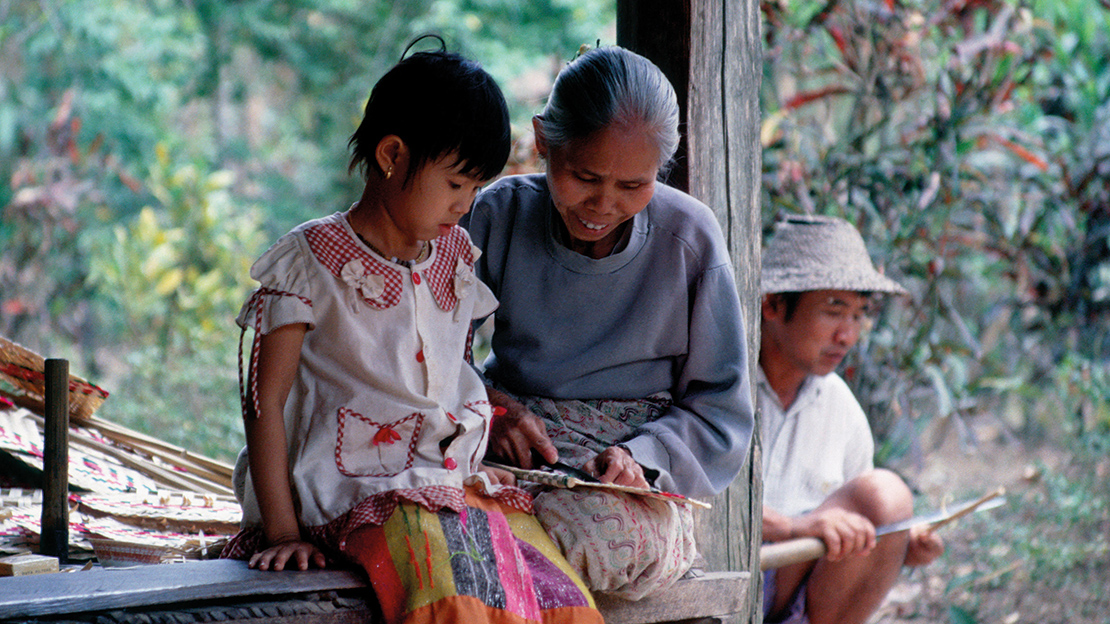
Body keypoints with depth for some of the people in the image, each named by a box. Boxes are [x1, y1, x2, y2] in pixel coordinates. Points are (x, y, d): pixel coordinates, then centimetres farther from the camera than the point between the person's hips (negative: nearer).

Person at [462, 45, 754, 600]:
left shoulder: (689, 237, 1)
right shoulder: (500, 215, 4)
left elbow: (719, 408, 5)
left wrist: (643, 455, -15)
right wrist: (485, 405, -16)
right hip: (507, 452, 0)